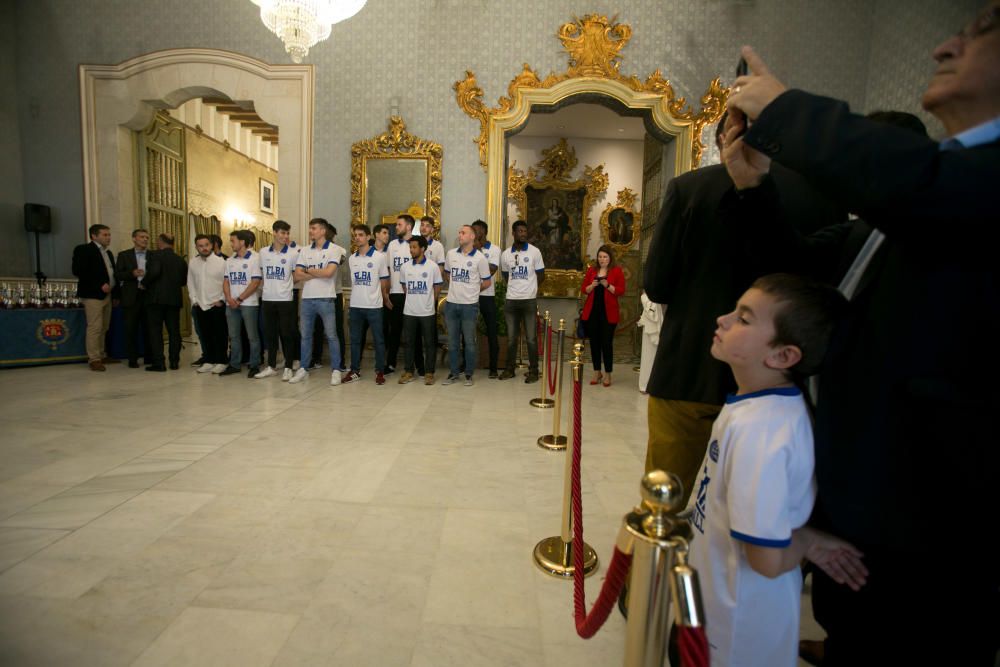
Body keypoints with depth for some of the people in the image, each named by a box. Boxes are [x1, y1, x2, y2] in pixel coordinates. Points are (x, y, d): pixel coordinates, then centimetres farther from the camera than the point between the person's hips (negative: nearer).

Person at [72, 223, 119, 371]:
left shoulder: (108, 253, 19)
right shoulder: (83, 249, -4)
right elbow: (78, 271, -14)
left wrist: (116, 293, 12)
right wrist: (100, 284, -18)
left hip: (107, 295, 7)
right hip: (93, 294, -7)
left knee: (103, 328, 11)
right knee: (94, 327, -8)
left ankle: (102, 355, 18)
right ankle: (94, 359, -3)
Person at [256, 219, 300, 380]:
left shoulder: (293, 253, -3)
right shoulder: (263, 252, 6)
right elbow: (260, 274, 16)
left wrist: (285, 283, 0)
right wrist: (262, 288, 8)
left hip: (285, 299, -3)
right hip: (267, 299, 3)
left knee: (287, 334, 0)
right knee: (269, 334, 10)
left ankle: (288, 367, 10)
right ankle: (271, 366, 21)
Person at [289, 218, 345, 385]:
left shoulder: (335, 249, -3)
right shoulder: (305, 251, 11)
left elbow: (328, 272, -17)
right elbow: (297, 275, 2)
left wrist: (309, 271, -3)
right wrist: (319, 273, -8)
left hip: (326, 299, -5)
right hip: (307, 298, 5)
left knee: (331, 335, 0)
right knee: (305, 335, 11)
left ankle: (336, 370, 7)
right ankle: (303, 368, 20)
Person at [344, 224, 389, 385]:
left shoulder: (380, 257, -5)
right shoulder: (351, 259, 8)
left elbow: (384, 281, 1)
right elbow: (353, 281, 17)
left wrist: (385, 297, 6)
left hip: (374, 305, -4)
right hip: (355, 305, 4)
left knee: (378, 339, 3)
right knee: (355, 339, 10)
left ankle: (380, 371, 12)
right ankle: (355, 370, 21)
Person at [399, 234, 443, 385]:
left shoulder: (433, 266, -5)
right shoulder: (405, 267, 4)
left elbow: (437, 288, 2)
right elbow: (404, 286, 15)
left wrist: (430, 302, 6)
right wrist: (414, 299, 12)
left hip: (427, 312, -3)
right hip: (409, 311, 3)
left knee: (429, 343, 3)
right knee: (409, 342, 8)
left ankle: (429, 373, 13)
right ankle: (408, 372, 18)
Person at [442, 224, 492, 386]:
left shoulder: (479, 258, -6)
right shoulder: (450, 254, 5)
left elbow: (487, 282, 0)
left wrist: (471, 291, 7)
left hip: (469, 305, -4)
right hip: (451, 304, 4)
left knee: (469, 342, 5)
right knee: (452, 341, 10)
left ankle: (469, 374, 17)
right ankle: (454, 373, 22)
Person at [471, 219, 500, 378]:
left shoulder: (494, 250, 0)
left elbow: (491, 271, -14)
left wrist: (479, 251, -11)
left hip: (487, 295, -2)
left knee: (491, 332, 2)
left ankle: (493, 368, 11)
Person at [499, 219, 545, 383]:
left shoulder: (535, 251, -1)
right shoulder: (505, 254, 6)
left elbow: (541, 276, 4)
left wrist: (528, 287, 8)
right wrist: (517, 287, 10)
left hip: (529, 299, -3)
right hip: (511, 300, 3)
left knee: (531, 337, 1)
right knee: (511, 337, 9)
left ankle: (533, 371, 10)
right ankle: (509, 368, 20)